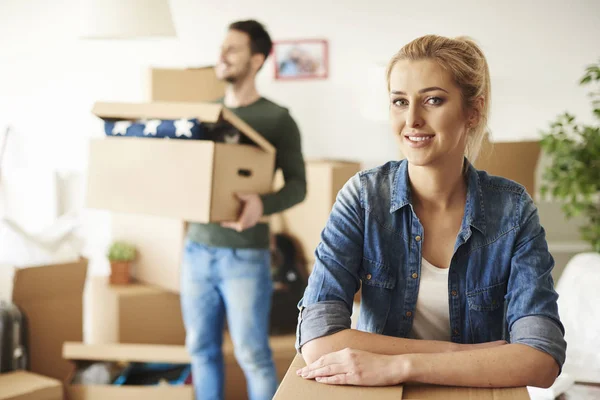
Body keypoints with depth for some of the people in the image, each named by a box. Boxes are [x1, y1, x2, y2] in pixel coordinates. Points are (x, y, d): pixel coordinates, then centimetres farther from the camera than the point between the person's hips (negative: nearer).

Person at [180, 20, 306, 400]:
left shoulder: (277, 119, -5)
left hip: (245, 256, -5)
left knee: (252, 354, 0)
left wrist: (263, 204, -28)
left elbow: (298, 184, -9)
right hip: (197, 248, 5)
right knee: (202, 348, 13)